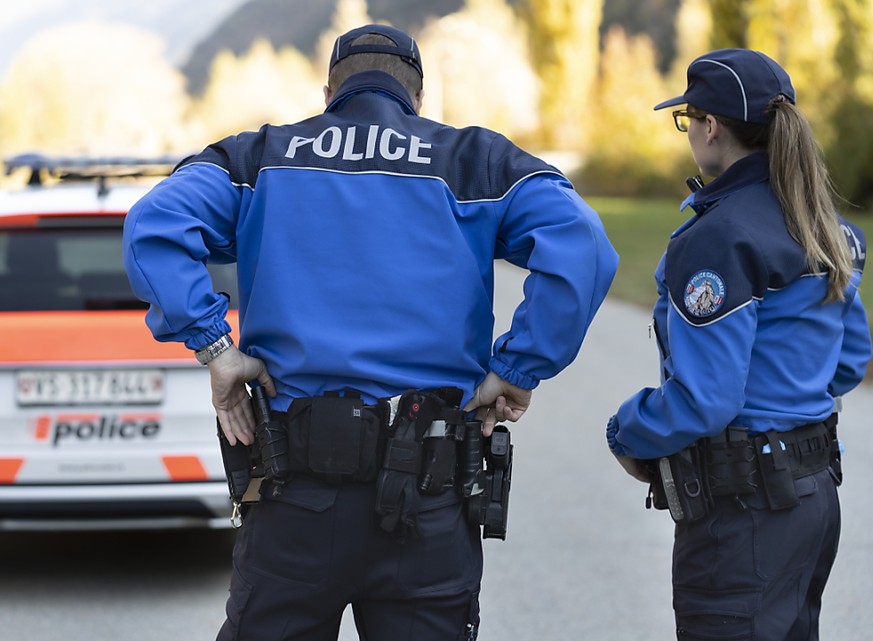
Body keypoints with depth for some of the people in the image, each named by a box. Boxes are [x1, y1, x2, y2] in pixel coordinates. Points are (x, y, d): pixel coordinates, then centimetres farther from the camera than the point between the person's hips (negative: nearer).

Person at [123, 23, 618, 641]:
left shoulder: (260, 157, 11)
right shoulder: (477, 161, 8)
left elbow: (155, 224, -6)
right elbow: (580, 244, -8)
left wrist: (213, 346, -5)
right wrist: (518, 370, -4)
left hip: (295, 498, 0)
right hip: (428, 505, 0)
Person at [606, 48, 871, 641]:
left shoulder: (719, 239, -20)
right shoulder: (823, 228, 8)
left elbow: (702, 399, -21)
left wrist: (628, 436, -4)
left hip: (742, 506, -9)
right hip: (816, 489, 9)